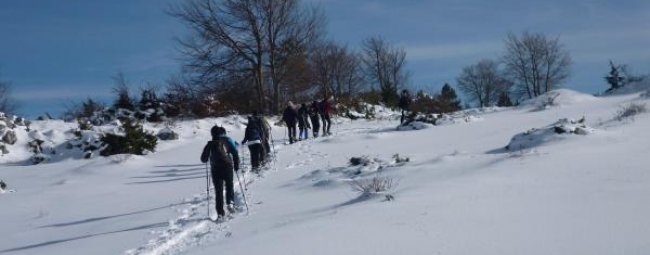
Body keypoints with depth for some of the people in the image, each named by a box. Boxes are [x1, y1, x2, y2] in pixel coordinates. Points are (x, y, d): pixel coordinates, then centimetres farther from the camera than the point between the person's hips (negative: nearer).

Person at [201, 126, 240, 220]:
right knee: (229, 186, 17)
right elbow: (235, 154, 0)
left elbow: (203, 159, 8)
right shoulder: (227, 141, 6)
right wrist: (236, 166, 8)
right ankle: (230, 202, -9)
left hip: (215, 169, 1)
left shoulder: (210, 144, 7)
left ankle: (220, 212, 0)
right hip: (227, 167, -1)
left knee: (218, 190, 5)